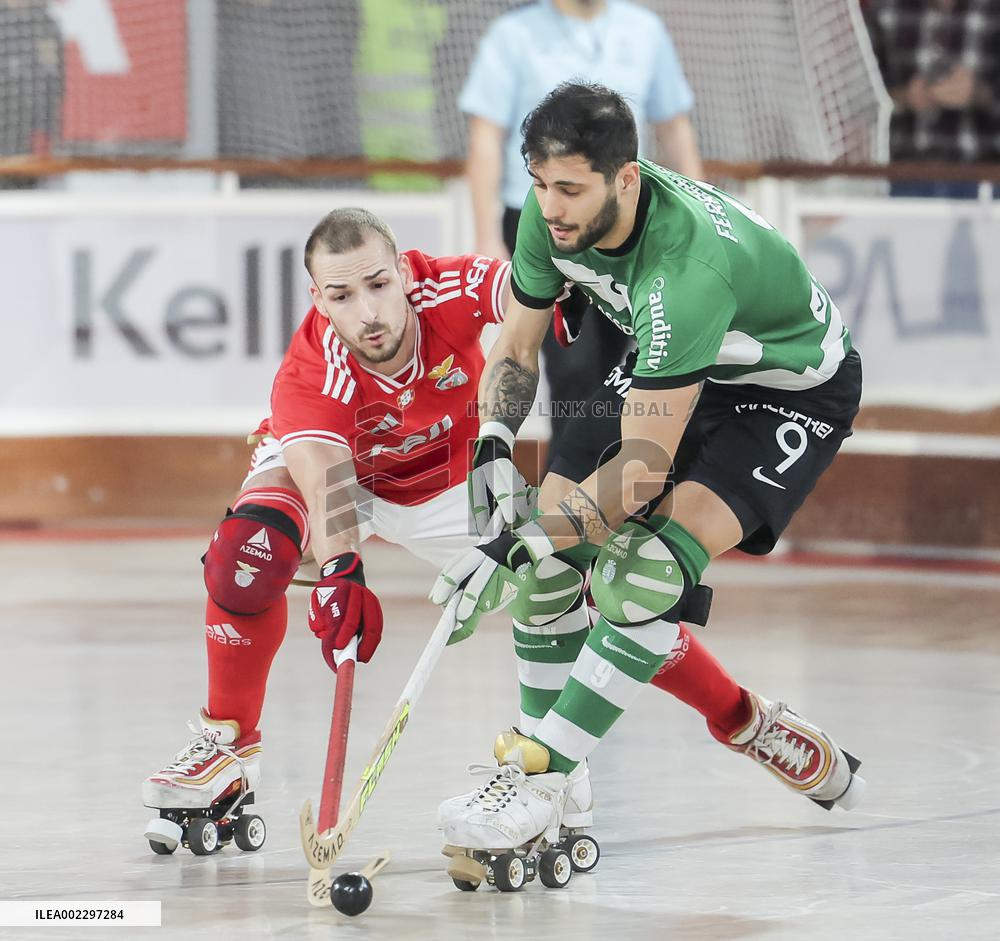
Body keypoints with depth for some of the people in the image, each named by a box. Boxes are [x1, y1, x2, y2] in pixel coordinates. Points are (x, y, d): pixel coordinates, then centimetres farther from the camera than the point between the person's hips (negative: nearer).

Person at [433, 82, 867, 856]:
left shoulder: (687, 266, -40)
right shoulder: (557, 212, -18)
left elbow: (646, 466, -37)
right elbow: (519, 344, -1)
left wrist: (528, 549, -40)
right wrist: (493, 445, -19)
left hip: (793, 390, -8)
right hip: (674, 372, 8)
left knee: (649, 568, -27)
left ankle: (537, 779, -22)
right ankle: (753, 728, 11)